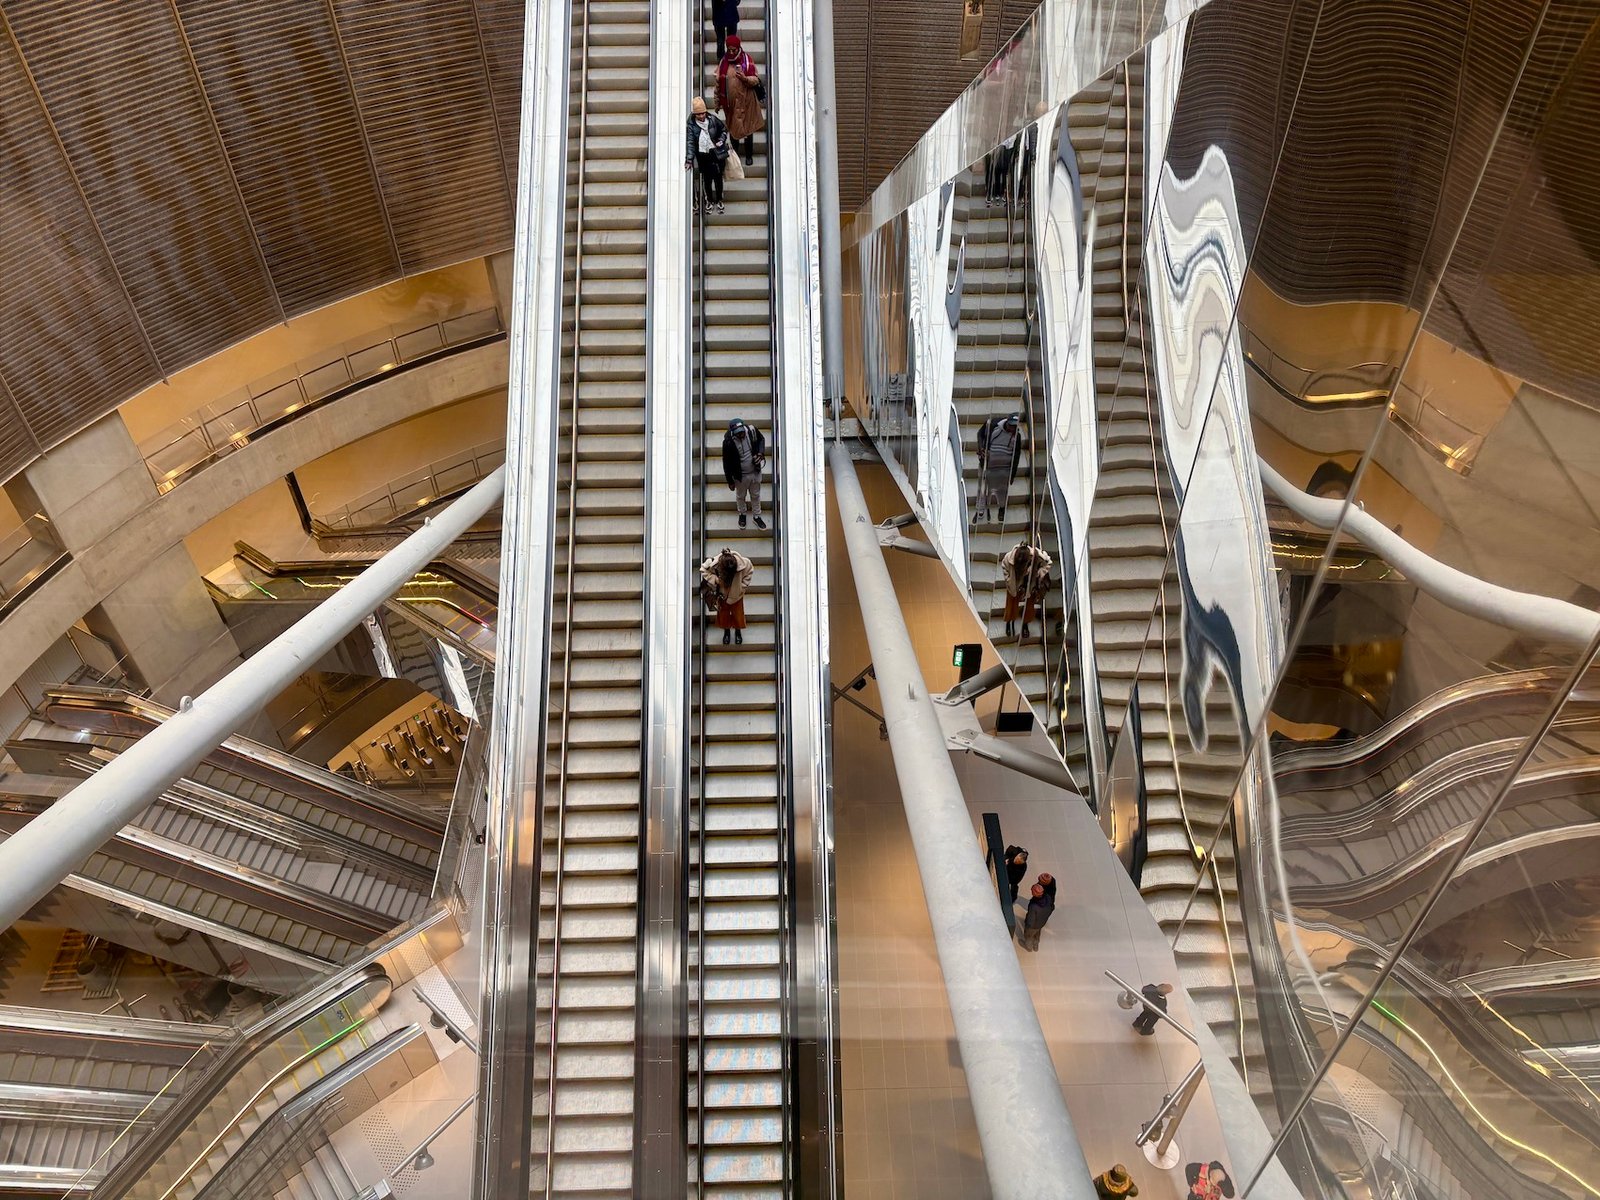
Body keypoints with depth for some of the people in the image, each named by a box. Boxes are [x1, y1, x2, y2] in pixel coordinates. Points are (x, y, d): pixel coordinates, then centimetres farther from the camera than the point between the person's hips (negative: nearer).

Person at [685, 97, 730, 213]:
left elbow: (724, 129, 8)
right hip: (703, 156, -1)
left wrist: (721, 141, -8)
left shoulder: (713, 119, -8)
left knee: (718, 177, 10)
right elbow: (690, 142, -13)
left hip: (716, 153, 1)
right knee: (707, 179, 10)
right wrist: (689, 160, -17)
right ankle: (709, 200, 32)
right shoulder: (691, 125, -12)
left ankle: (719, 200, 30)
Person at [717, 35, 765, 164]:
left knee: (747, 128, 6)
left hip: (746, 101, -2)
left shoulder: (747, 60, -6)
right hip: (730, 102, 2)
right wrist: (717, 102, 9)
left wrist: (745, 78, -26)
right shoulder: (723, 61, 1)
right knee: (733, 129, 11)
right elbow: (718, 82, 7)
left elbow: (756, 80, -5)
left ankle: (749, 155, 19)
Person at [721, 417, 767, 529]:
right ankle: (742, 514, 52)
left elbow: (761, 439, 2)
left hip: (755, 472, 2)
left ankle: (757, 516, 45)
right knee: (741, 496, 24)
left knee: (755, 495, 23)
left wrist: (760, 453, -15)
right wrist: (730, 481, -9)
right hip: (740, 475, -2)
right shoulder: (728, 442, -30)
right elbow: (727, 463, -17)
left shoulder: (752, 431, -22)